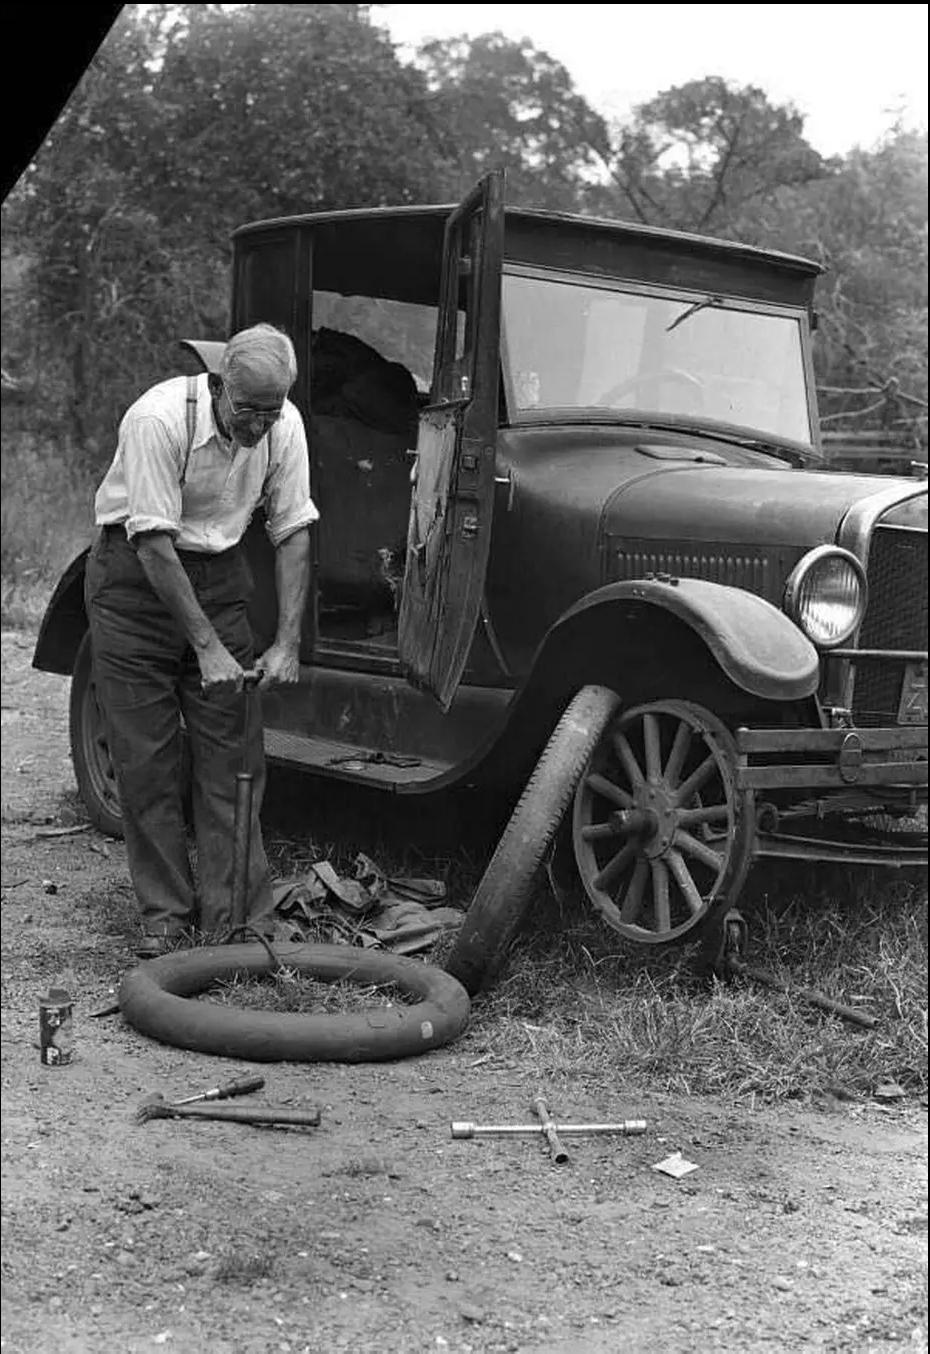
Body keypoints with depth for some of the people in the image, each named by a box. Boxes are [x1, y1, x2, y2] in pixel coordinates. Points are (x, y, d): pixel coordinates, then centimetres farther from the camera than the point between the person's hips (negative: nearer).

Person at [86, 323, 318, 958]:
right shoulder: (159, 419, -26)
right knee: (146, 758, -3)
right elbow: (153, 543, -25)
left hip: (220, 576, 4)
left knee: (233, 752, -2)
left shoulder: (285, 425, -11)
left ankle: (240, 918, 1)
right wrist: (206, 647, -25)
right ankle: (166, 915, 8)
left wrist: (287, 643, -11)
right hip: (135, 576, -3)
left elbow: (293, 532, -5)